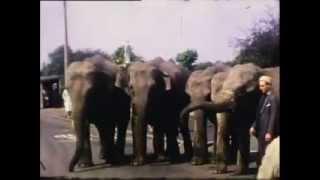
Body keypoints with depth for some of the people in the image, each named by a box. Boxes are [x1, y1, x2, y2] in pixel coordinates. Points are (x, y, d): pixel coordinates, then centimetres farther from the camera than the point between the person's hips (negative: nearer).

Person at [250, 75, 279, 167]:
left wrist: (269, 132, -18)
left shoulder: (272, 99, -13)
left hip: (268, 132, -8)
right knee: (261, 154, 11)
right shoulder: (263, 98, 13)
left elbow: (273, 117, -16)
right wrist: (254, 126, 10)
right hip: (261, 131, 8)